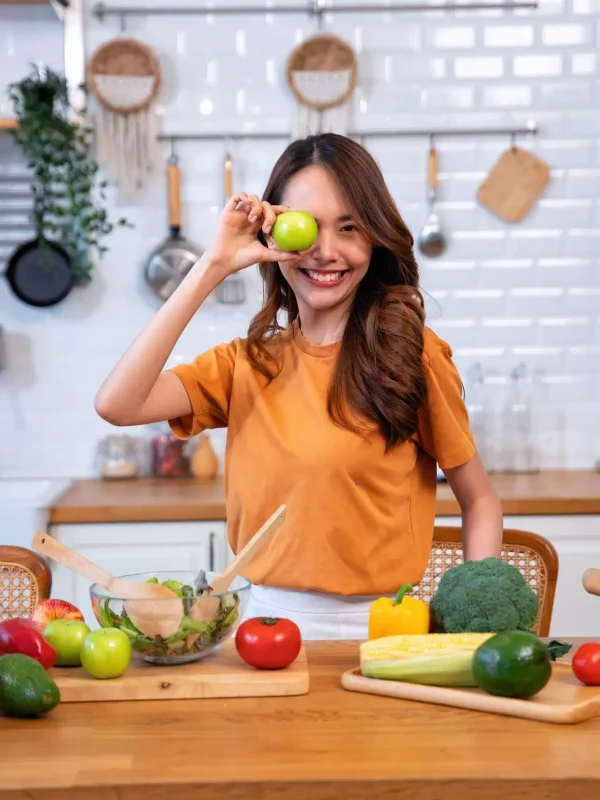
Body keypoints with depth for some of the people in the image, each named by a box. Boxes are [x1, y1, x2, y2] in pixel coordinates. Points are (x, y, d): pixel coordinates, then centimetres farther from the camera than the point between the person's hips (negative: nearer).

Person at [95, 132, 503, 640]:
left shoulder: (412, 354, -2)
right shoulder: (245, 363, 6)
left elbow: (479, 500, 6)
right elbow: (117, 404, -10)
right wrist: (212, 268, -8)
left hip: (379, 626, -2)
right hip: (269, 617, 2)